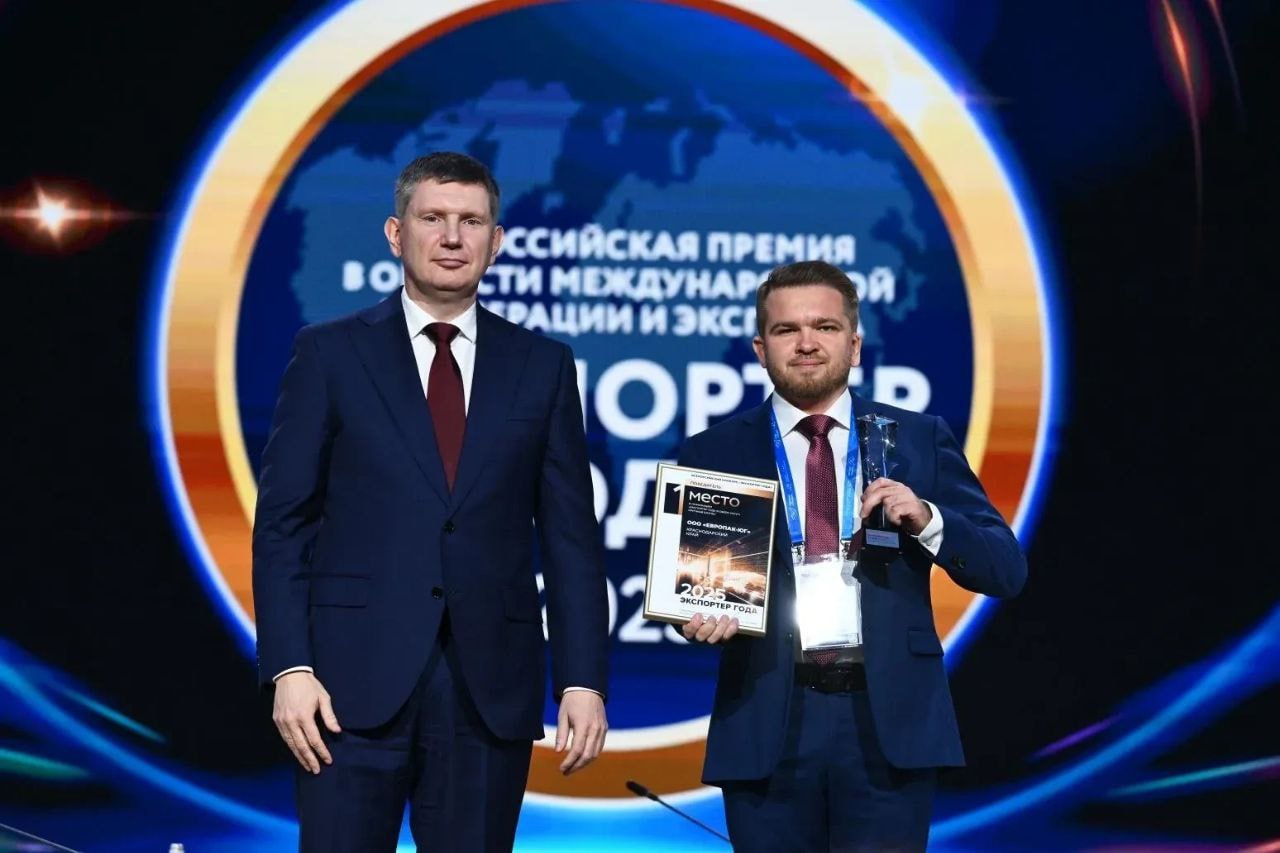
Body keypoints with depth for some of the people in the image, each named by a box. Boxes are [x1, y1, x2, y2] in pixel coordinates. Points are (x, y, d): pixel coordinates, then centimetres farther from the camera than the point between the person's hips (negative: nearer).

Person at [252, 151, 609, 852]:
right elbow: (282, 524, 1)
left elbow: (571, 537, 8)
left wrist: (582, 681, 0)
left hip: (492, 689, 2)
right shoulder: (329, 355, 4)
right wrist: (289, 668, -9)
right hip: (358, 685, -2)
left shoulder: (541, 367, 9)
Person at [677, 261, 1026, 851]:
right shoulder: (714, 453, 7)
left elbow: (1006, 571, 4)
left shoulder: (920, 440, 8)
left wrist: (926, 520, -13)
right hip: (766, 727, 0)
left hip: (889, 722, 0)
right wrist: (703, 617, -18)